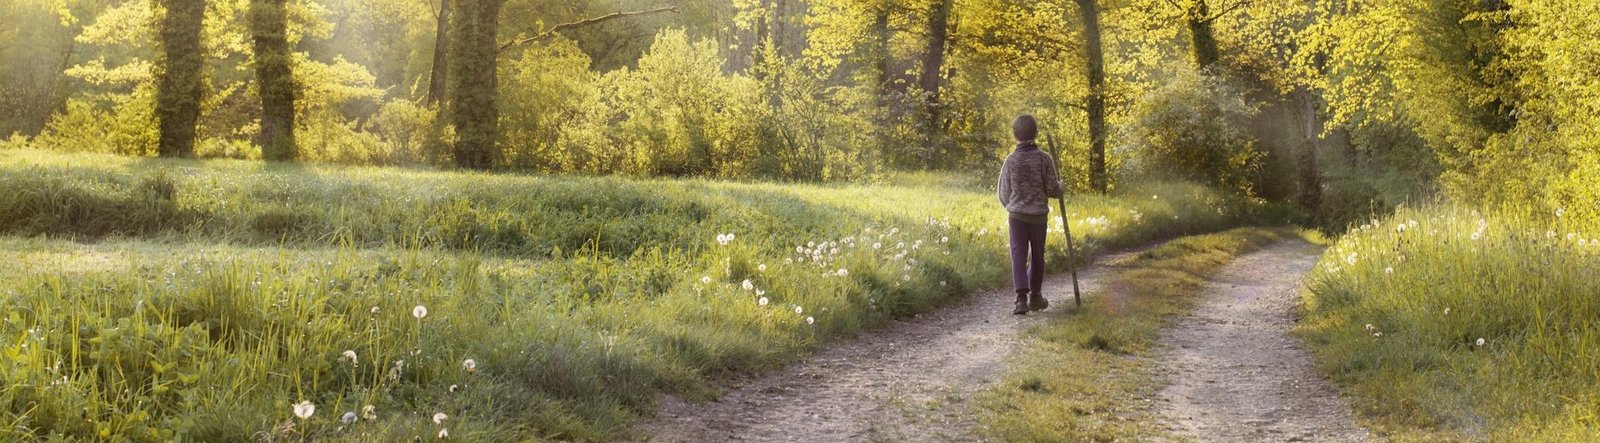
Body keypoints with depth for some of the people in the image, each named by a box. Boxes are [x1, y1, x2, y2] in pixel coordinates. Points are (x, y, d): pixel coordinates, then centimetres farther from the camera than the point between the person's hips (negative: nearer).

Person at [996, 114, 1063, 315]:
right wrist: (1060, 184, 16)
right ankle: (1035, 296, 27)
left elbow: (1004, 194, 2)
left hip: (1017, 215, 0)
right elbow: (1053, 190, -6)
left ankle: (1021, 298, -16)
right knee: (1037, 256, 15)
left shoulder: (1011, 160, -4)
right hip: (1039, 215, 0)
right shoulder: (1044, 159, -8)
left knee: (1019, 256, -1)